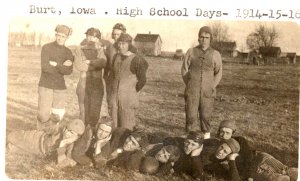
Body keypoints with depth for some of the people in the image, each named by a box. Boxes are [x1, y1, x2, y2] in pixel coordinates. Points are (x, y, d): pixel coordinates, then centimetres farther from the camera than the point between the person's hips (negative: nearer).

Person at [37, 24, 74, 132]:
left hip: (60, 87, 4)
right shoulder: (46, 48, -5)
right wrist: (62, 67, -12)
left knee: (58, 115, 4)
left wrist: (56, 65, -17)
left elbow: (69, 71, -7)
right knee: (44, 114, -8)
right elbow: (45, 67, -17)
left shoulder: (68, 52, 6)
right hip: (45, 85, -4)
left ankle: (48, 132, 29)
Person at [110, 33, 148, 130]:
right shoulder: (116, 57, 8)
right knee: (116, 125, 9)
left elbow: (142, 80, -7)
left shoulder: (135, 59, -10)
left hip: (128, 98, -6)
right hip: (115, 96, 6)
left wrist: (133, 91, 0)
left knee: (127, 127, -2)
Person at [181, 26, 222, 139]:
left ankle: (207, 133, 24)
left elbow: (218, 73, 11)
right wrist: (189, 85, 2)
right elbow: (184, 70, 8)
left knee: (206, 114, 5)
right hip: (192, 91, 0)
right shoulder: (191, 52, 5)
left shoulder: (215, 54, 5)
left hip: (207, 91, 0)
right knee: (191, 114, -4)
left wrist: (212, 86, 3)